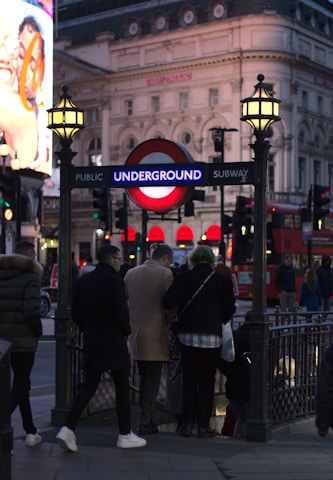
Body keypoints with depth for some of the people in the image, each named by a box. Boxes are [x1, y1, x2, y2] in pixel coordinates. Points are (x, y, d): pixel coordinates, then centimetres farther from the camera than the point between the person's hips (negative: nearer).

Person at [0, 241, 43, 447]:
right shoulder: (31, 277, -11)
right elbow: (32, 311, -21)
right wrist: (38, 331, -6)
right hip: (23, 339, -7)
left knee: (22, 383, 18)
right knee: (19, 386, 0)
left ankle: (31, 432, 24)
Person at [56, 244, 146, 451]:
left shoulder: (83, 281, 7)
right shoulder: (115, 281, -14)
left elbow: (76, 313, 9)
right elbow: (121, 312, -17)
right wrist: (126, 331, 1)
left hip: (92, 341, 6)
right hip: (114, 342, -6)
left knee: (89, 386, 11)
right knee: (122, 388, 6)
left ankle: (69, 428, -3)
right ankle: (125, 435, 14)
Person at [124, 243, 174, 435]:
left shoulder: (131, 273, 10)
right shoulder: (165, 274, -9)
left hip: (136, 334, 6)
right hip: (156, 335, -6)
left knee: (144, 379, 16)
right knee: (153, 380, 0)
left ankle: (146, 419, 21)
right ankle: (146, 423, 0)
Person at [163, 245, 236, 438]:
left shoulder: (183, 278, -3)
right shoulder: (223, 281, -2)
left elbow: (169, 303, -11)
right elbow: (229, 309, -2)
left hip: (187, 335, 1)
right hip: (212, 336, 0)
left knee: (189, 380, 10)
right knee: (206, 381, 7)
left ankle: (188, 423, 9)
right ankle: (203, 425, 7)